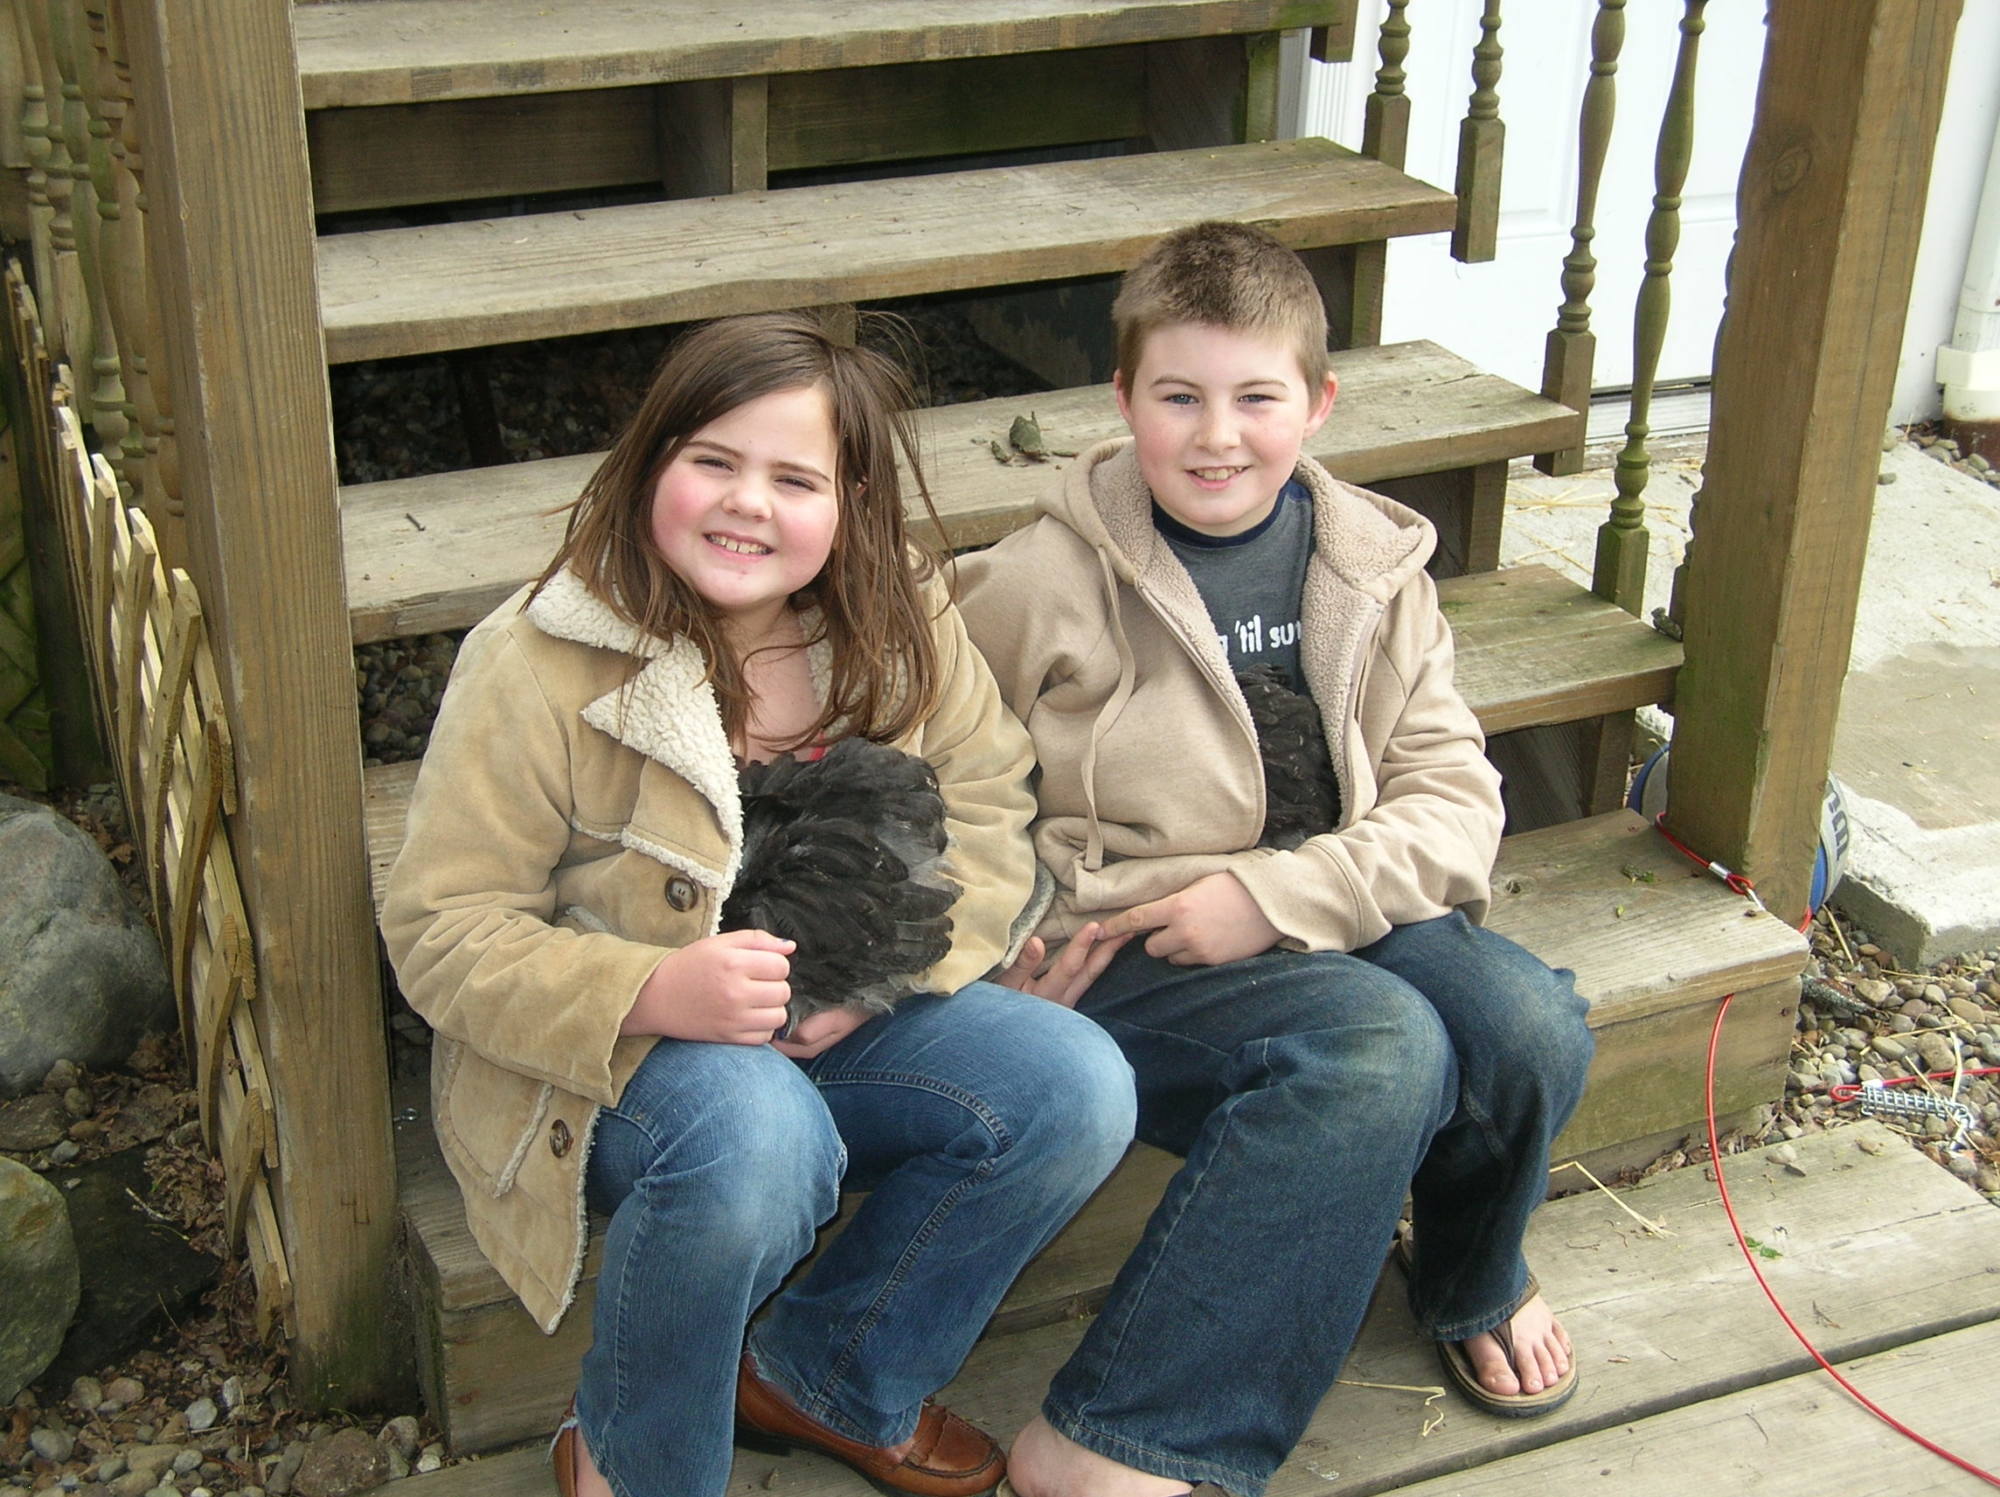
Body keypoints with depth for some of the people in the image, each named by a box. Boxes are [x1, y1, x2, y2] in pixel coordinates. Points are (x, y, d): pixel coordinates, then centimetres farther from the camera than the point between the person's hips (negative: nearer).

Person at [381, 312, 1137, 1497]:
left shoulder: (898, 626, -3)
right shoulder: (535, 667, -17)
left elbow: (989, 799, 2)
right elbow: (443, 932, -15)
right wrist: (652, 994, -32)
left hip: (844, 1029, 5)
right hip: (617, 1053, -5)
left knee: (1077, 1091, -16)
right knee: (755, 1136, -38)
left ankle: (834, 1378, 7)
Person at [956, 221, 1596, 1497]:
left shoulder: (1369, 567, 4)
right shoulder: (1043, 586, -6)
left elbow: (1454, 794, -1)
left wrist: (1280, 895, -16)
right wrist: (1031, 934, -17)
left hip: (1328, 915, 4)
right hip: (1123, 952, -4)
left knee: (1532, 1029, -23)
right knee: (1383, 1047, -32)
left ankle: (1469, 1279, 14)